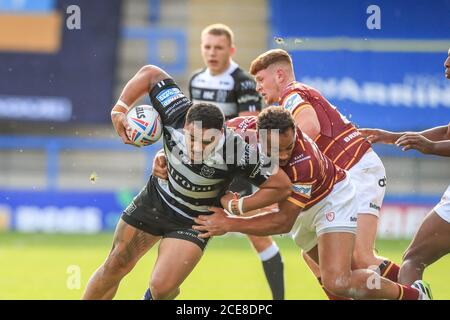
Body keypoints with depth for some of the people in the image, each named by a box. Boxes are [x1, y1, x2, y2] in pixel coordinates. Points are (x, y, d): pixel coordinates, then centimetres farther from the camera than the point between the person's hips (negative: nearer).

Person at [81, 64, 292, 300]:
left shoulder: (238, 152, -36)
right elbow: (150, 73, -14)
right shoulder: (176, 115, -30)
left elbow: (281, 185, -24)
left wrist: (238, 206, -22)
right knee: (115, 267, 10)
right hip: (156, 198, 3)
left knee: (162, 288, -15)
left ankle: (155, 293, 22)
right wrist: (119, 109, -19)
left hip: (193, 221, -3)